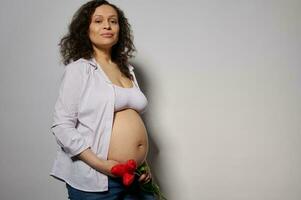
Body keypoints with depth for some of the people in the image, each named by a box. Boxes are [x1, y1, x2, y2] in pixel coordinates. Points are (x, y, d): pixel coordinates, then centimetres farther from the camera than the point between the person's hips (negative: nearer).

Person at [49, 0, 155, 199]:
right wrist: (99, 163, -19)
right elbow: (62, 126, -12)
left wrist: (143, 163, 9)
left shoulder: (127, 69, 11)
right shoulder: (79, 69, -7)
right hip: (95, 179, -5)